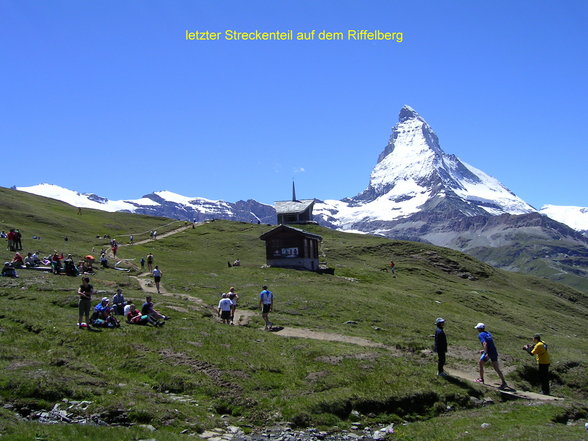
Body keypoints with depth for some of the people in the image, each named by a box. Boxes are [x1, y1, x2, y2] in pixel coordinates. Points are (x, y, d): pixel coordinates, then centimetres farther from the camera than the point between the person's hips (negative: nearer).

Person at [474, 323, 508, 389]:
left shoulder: (481, 335, -5)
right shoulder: (488, 333, 19)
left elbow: (485, 343, -21)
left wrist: (486, 353, -28)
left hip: (489, 352, -7)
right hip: (494, 352, 7)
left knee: (481, 364, 13)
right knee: (497, 368, 8)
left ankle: (481, 379, 19)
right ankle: (504, 383, 4)